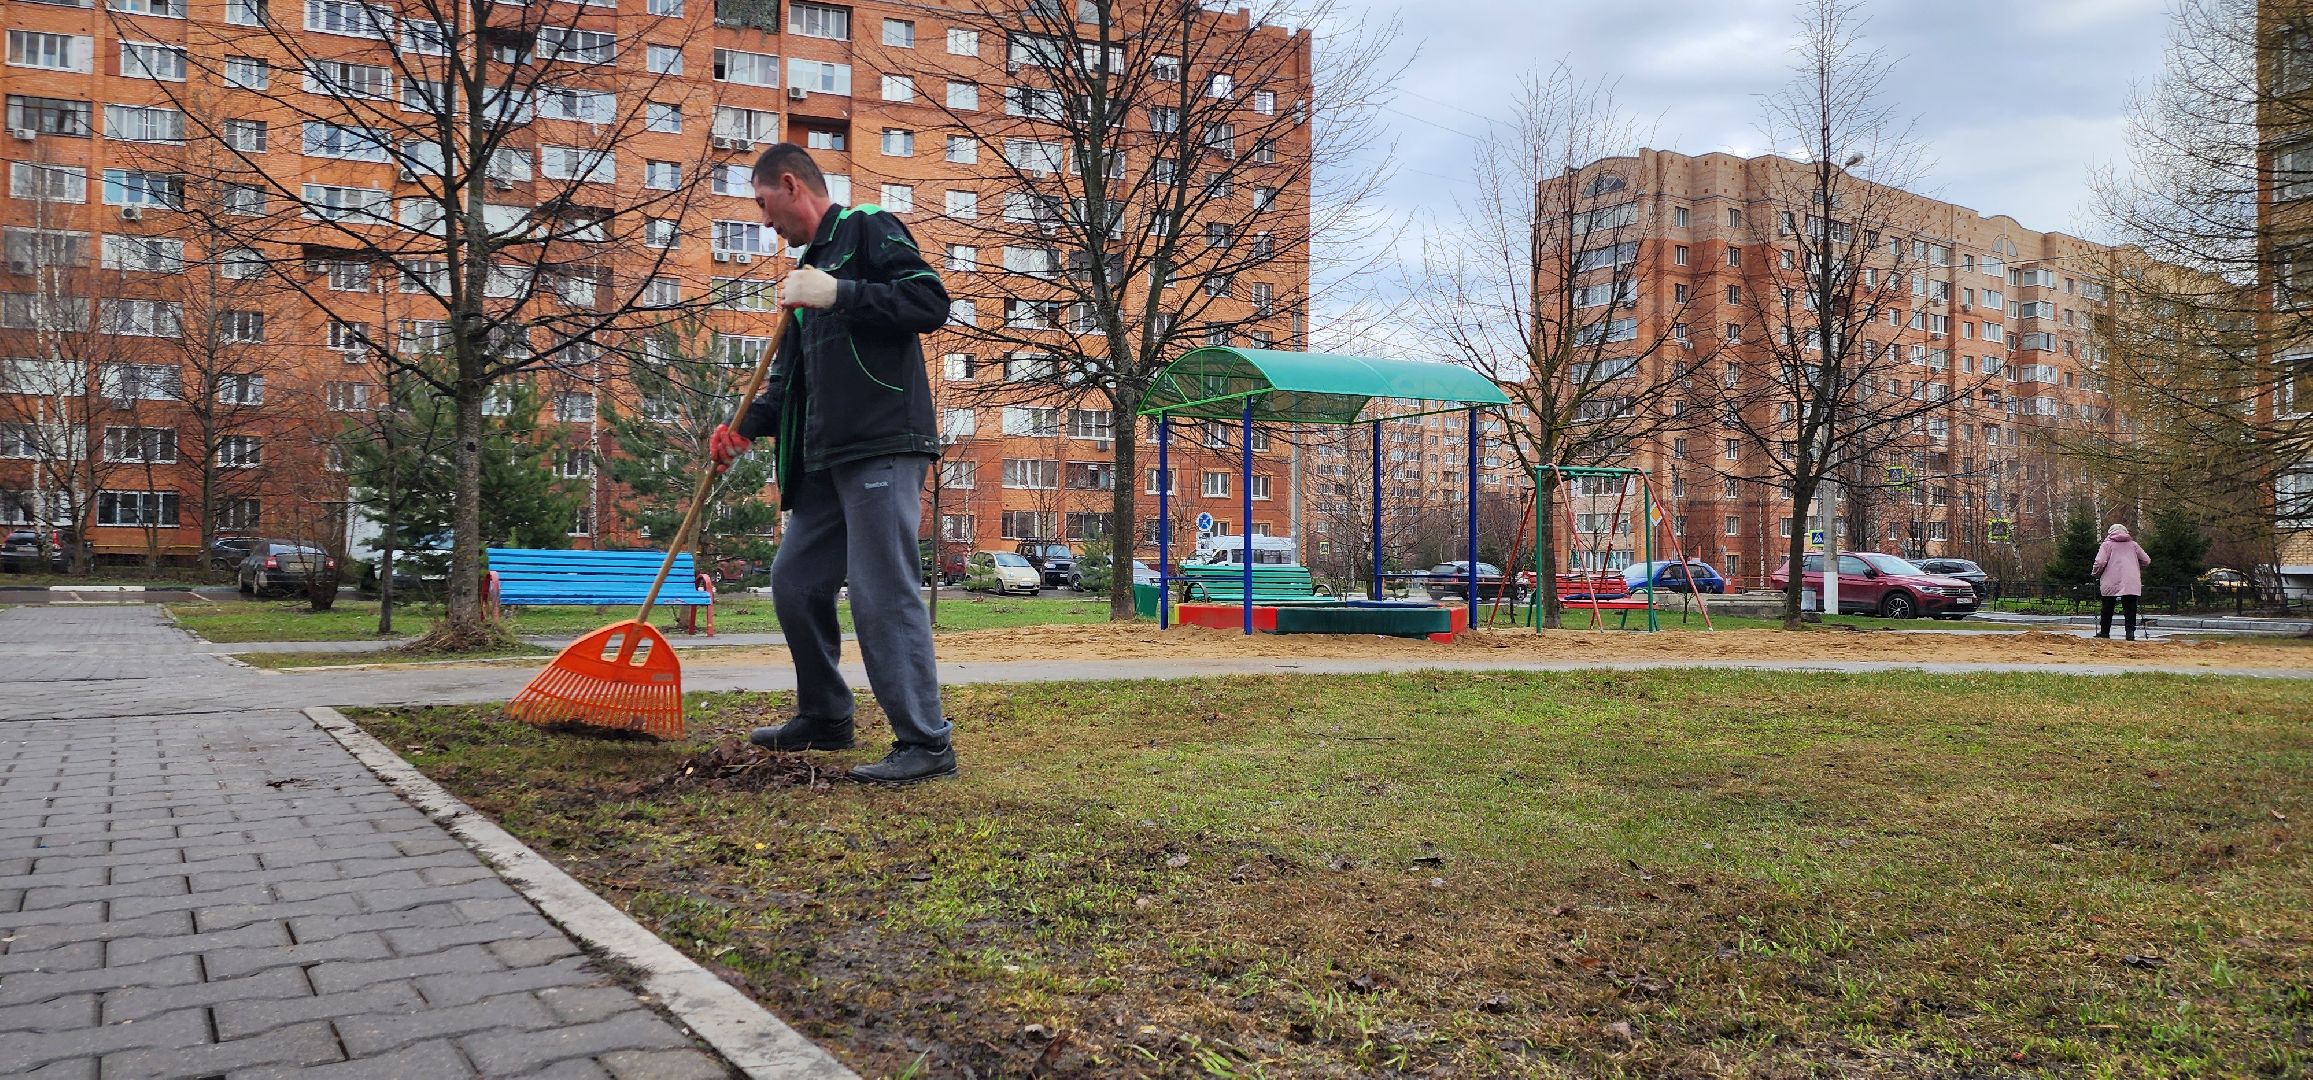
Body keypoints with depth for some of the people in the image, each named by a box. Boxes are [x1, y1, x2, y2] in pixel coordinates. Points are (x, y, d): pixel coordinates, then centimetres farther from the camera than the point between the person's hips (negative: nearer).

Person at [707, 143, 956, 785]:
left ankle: (926, 743, -6)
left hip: (882, 448, -10)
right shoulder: (811, 266, 26)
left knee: (883, 594, -11)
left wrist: (838, 294, -17)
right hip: (827, 458, 10)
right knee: (796, 581, 14)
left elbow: (931, 302, -15)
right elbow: (791, 377, 26)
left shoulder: (867, 230, 0)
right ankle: (825, 717, 28)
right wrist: (747, 427, 10)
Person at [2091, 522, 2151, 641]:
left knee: (2107, 608, 9)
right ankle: (2130, 632, -8)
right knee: (2130, 609, 2)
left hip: (2111, 583, -2)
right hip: (2131, 584, 2)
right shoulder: (2133, 545, 12)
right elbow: (2147, 561, 14)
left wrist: (2096, 574, 7)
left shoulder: (2107, 544, 2)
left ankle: (2104, 631, 13)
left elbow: (2100, 562, -10)